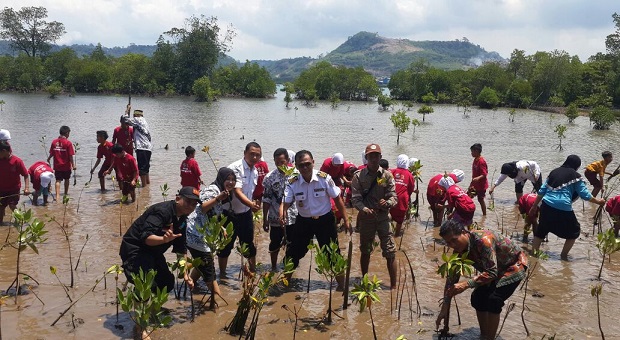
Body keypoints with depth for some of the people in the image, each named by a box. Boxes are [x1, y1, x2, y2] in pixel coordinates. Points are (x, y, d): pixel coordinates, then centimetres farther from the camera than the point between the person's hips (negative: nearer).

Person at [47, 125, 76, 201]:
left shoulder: (54, 142, -2)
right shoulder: (68, 143, -13)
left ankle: (57, 196, -11)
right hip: (66, 166, -2)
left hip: (57, 166, 2)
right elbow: (71, 156, -15)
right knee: (66, 179, 18)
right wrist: (73, 165, -7)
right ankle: (66, 193, 33)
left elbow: (51, 153, 6)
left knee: (58, 180, 3)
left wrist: (48, 159, 27)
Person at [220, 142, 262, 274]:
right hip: (230, 214, -6)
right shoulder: (235, 168, -20)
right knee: (226, 246, 6)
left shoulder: (255, 171, 4)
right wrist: (251, 204, -46)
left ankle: (253, 271, 28)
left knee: (249, 244, 14)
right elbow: (237, 192, -31)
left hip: (246, 213, 6)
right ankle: (222, 274, 21)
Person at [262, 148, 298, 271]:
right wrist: (265, 219, -4)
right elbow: (266, 199, -4)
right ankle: (274, 267, 31)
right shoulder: (269, 177, -8)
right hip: (276, 218, -1)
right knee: (275, 245, 12)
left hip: (293, 218, 1)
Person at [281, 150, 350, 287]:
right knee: (293, 253, 9)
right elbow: (285, 202, -19)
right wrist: (282, 214, -43)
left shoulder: (324, 178, -16)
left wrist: (346, 220, -5)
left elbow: (337, 199, -7)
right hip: (303, 221, 2)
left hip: (325, 220, -2)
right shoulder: (292, 183, -12)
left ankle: (341, 286, 22)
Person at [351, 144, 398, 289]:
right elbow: (355, 199, -8)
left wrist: (387, 202, -26)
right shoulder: (358, 176, -4)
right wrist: (364, 208, -27)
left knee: (390, 252, -4)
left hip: (383, 217, 0)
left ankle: (393, 286, 5)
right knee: (365, 251, 16)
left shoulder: (387, 175, -2)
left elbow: (394, 197, -4)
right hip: (366, 217, 0)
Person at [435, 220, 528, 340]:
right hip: (497, 269, 8)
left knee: (494, 300, -22)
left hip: (515, 265, -8)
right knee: (477, 298, -1)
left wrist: (466, 284, -48)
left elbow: (492, 273, -40)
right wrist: (444, 308, -10)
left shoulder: (483, 240, -37)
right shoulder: (459, 249, -12)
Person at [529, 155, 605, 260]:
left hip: (546, 206, 5)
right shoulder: (575, 176, 2)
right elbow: (585, 195, 3)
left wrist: (534, 207, 22)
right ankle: (563, 255, 20)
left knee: (541, 231, 19)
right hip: (563, 209, -5)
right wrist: (598, 201, 19)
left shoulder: (554, 172, 16)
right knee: (574, 231, 17)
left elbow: (541, 191, 17)